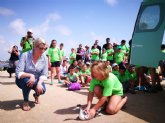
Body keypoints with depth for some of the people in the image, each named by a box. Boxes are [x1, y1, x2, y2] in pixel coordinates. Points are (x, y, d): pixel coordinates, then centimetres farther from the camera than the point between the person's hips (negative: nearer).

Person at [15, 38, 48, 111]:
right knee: (27, 80, -36)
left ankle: (36, 95, 15)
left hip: (36, 80, 2)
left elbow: (44, 74, -15)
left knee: (42, 90, -26)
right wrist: (31, 75, -42)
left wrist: (39, 83, -34)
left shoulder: (44, 58, -13)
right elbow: (18, 73, -27)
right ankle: (25, 101, -7)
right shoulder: (25, 55, -23)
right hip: (22, 80, -2)